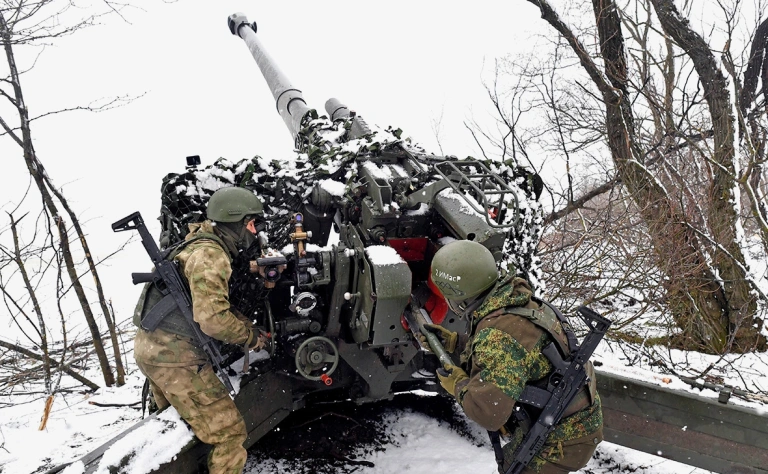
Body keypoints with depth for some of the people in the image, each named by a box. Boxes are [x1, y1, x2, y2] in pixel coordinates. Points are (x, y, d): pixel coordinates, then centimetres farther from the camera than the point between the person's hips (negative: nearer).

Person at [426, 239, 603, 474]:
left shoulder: (497, 334, -32)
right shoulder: (517, 297, -4)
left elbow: (489, 412, -38)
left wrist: (459, 384, -19)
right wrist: (455, 341, 14)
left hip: (563, 437, -9)